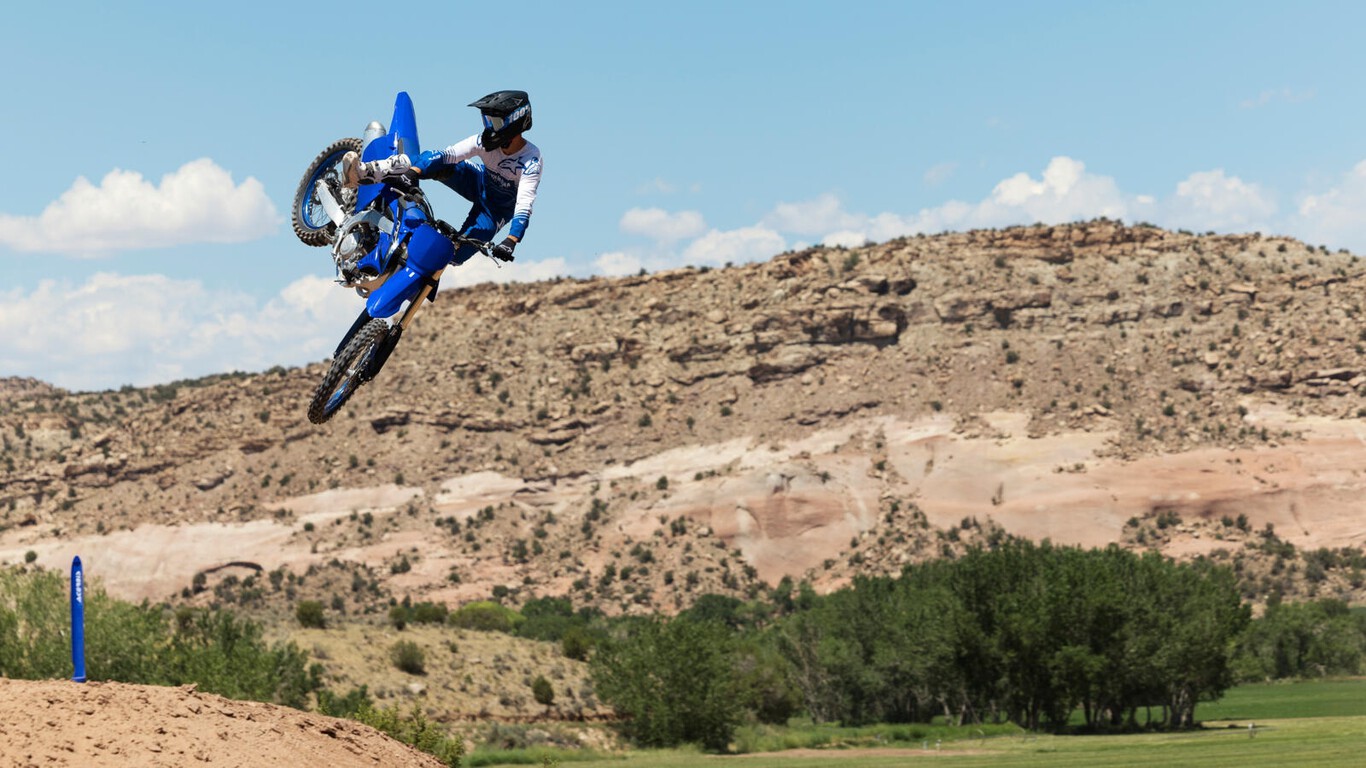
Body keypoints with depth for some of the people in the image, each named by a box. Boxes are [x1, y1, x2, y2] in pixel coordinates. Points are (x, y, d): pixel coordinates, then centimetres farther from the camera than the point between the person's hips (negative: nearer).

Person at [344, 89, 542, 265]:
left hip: (499, 206, -3)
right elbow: (448, 154, -28)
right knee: (436, 161, -23)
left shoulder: (531, 161, -31)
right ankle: (366, 173, -37)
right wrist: (411, 174, -44)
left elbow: (524, 203, -42)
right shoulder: (486, 141, -20)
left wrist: (511, 241, -57)